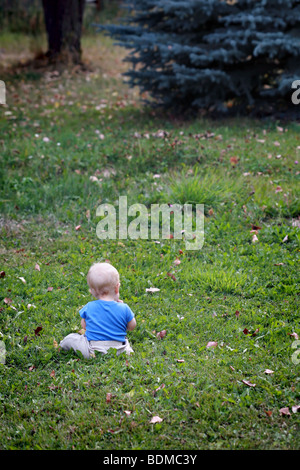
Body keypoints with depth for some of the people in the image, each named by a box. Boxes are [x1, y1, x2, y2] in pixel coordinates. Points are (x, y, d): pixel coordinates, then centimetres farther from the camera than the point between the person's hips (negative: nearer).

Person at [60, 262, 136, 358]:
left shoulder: (89, 308, -8)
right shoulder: (124, 309, -9)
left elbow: (83, 326, 9)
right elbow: (132, 327, 8)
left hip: (93, 352, -1)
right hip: (119, 352, 1)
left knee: (71, 338, 17)